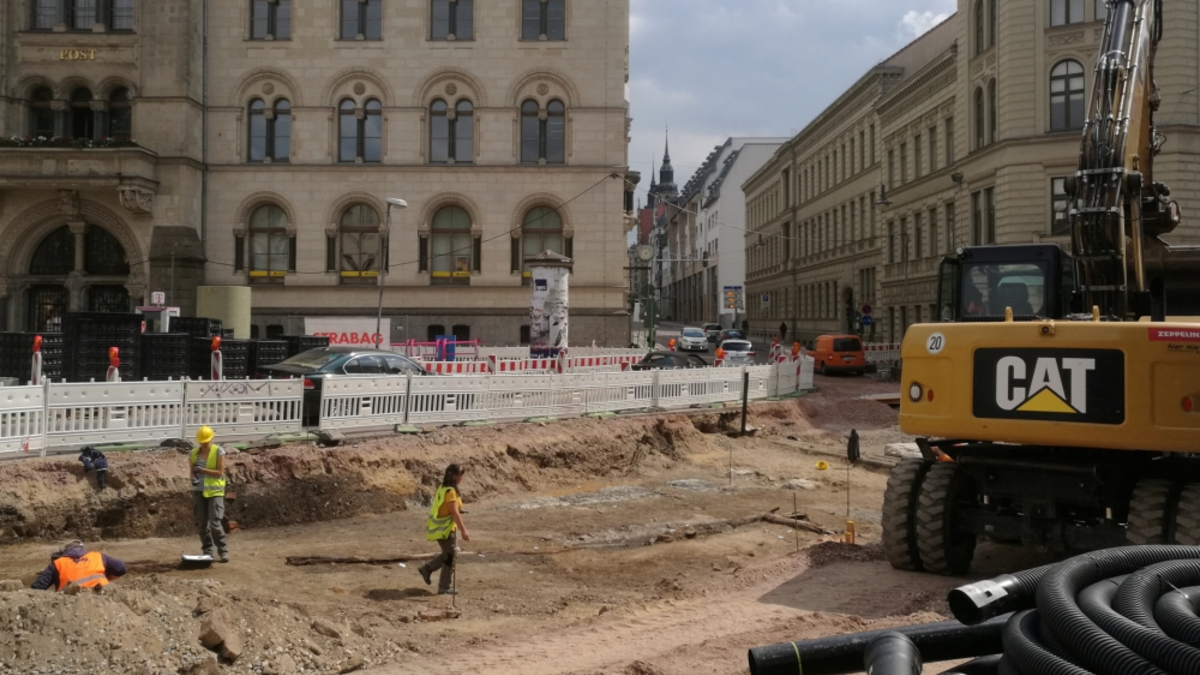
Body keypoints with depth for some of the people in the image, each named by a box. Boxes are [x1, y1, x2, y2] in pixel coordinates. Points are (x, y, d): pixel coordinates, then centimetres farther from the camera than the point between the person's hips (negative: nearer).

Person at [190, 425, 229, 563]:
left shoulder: (218, 452, -4)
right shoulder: (194, 453, 8)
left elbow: (220, 472, -9)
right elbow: (192, 471, 9)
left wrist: (202, 469, -17)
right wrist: (194, 479, -14)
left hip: (214, 491, -4)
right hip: (199, 491, 4)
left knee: (215, 523, -12)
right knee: (201, 524, 5)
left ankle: (223, 551, -1)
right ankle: (207, 551, 18)